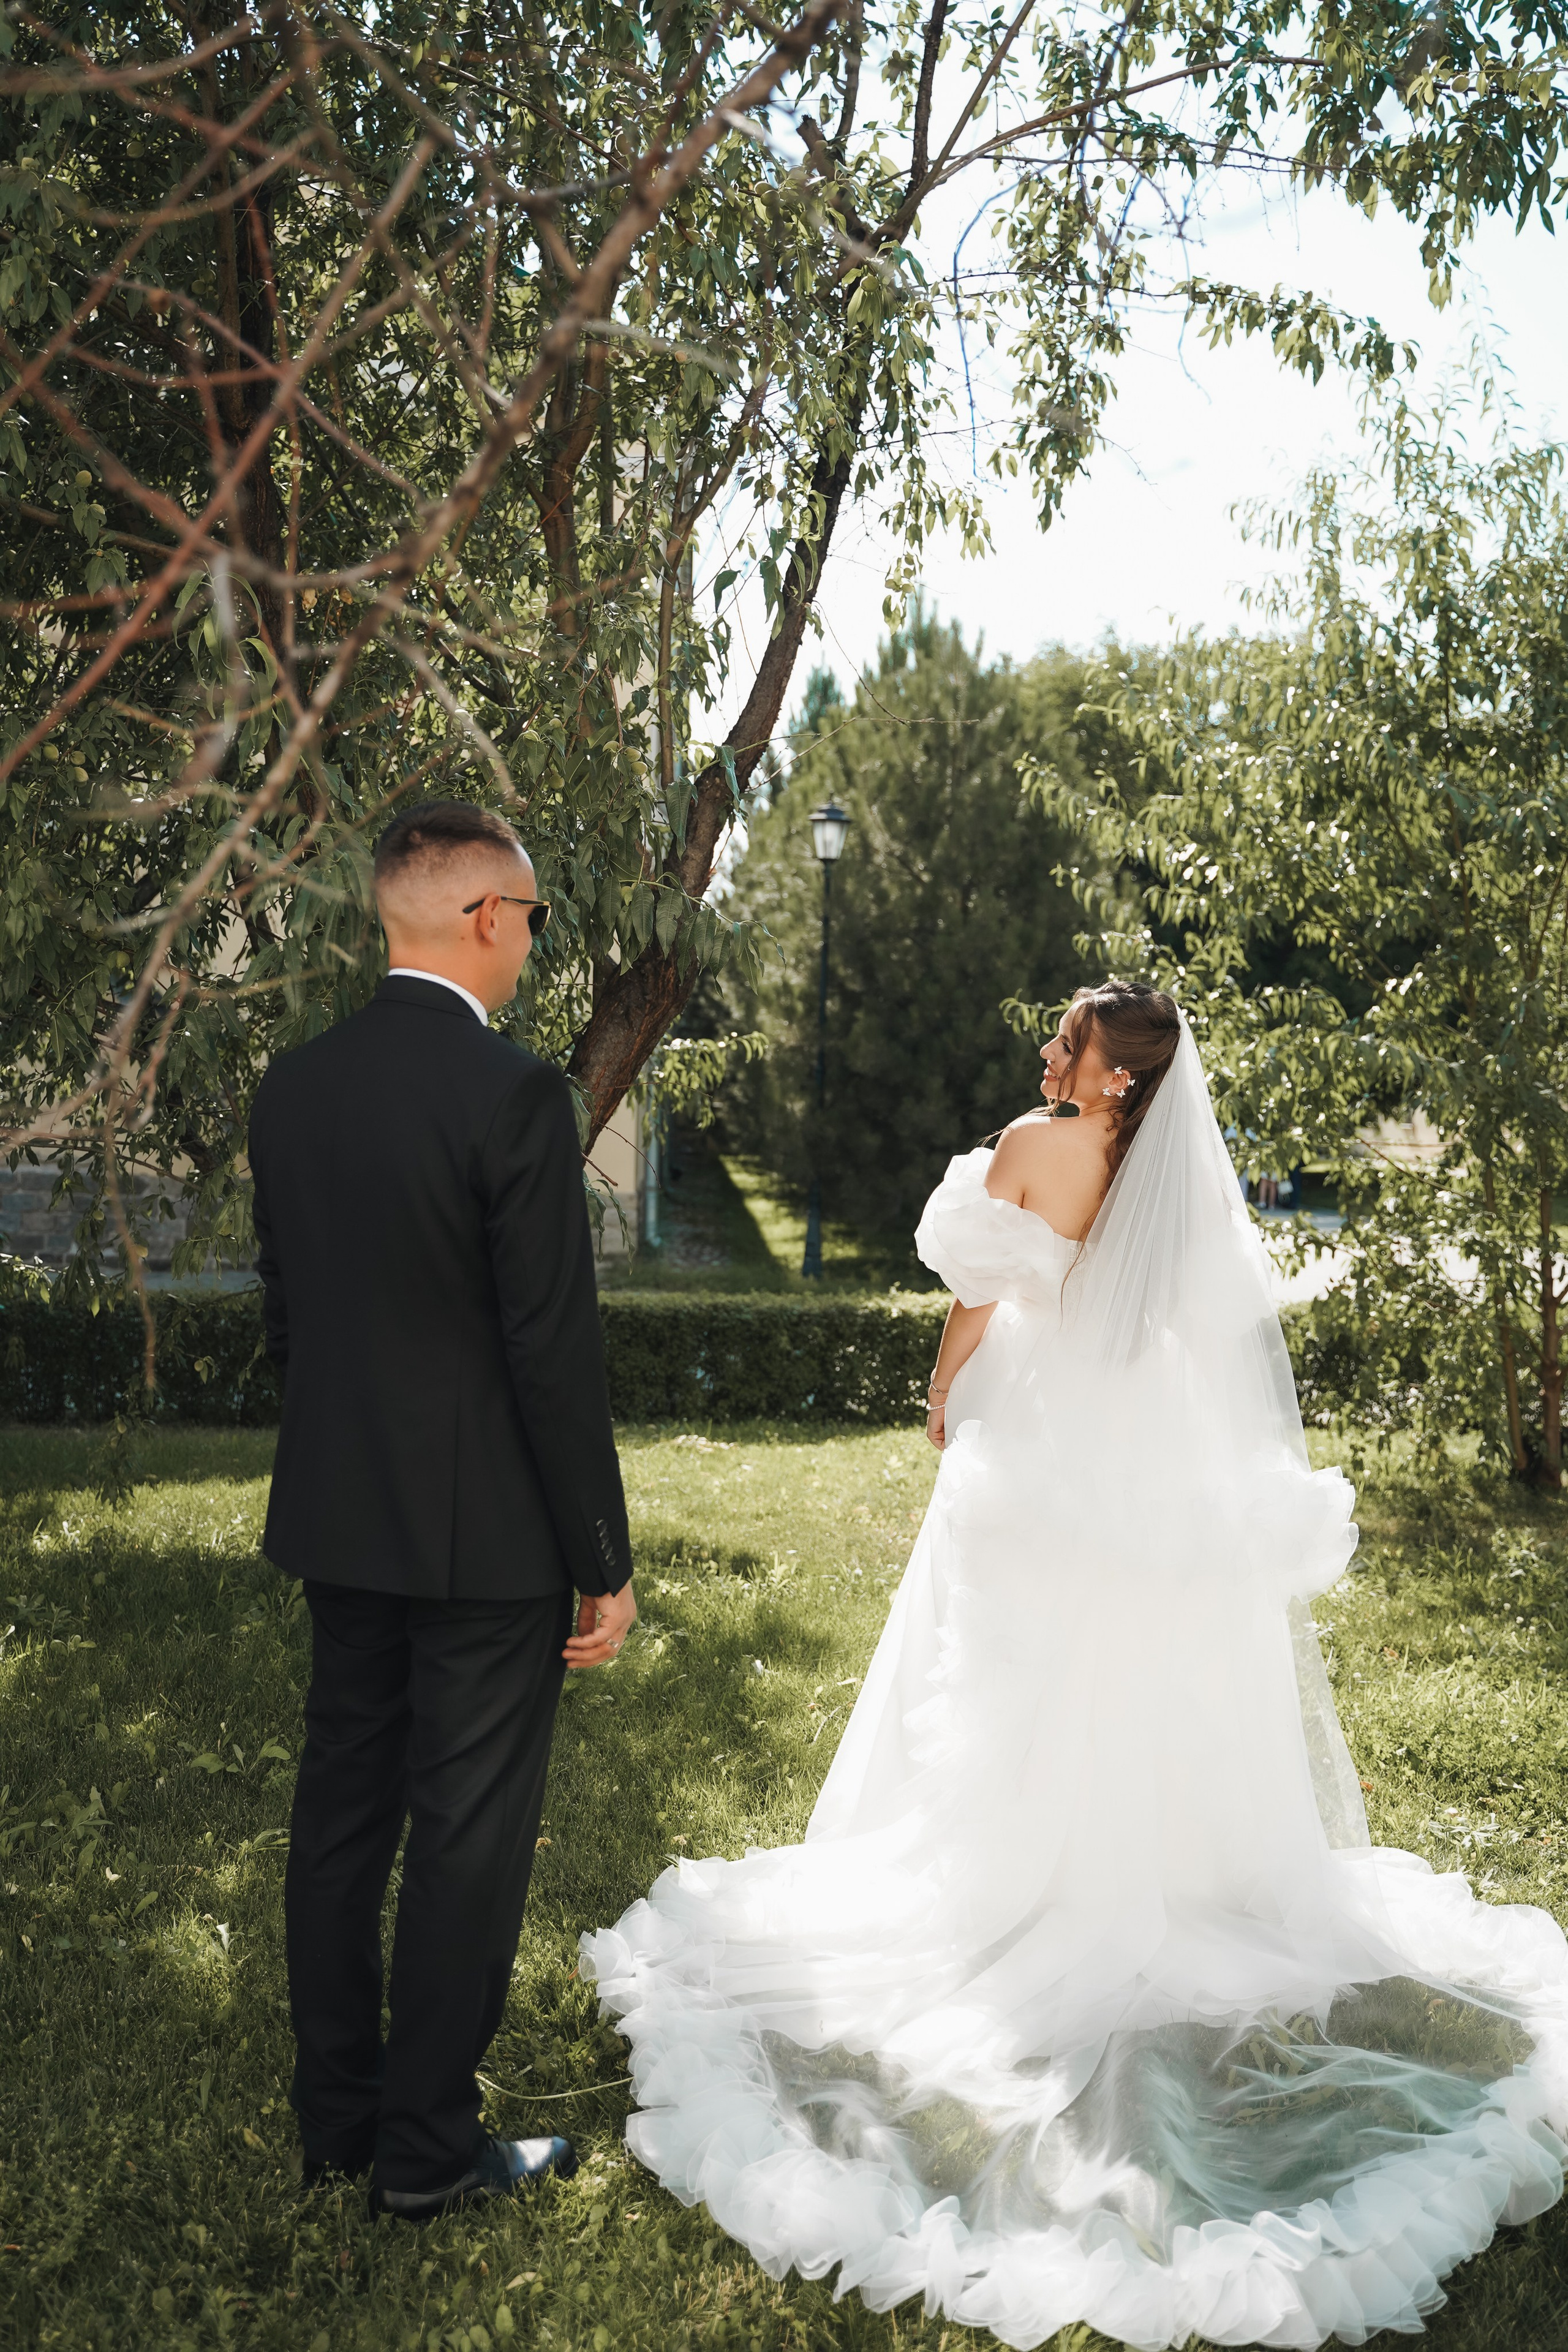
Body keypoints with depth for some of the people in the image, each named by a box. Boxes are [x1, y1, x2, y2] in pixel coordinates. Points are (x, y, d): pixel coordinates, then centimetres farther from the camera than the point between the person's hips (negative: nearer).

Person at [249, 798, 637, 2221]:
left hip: (338, 1519, 7)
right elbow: (556, 1348, -18)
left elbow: (286, 1312, 10)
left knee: (341, 1811, 17)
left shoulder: (294, 1085, 3)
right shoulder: (514, 1092, -19)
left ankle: (335, 2118, 32)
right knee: (469, 1836, 7)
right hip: (487, 1532, -7)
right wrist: (605, 1561, -10)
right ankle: (427, 2148, 20)